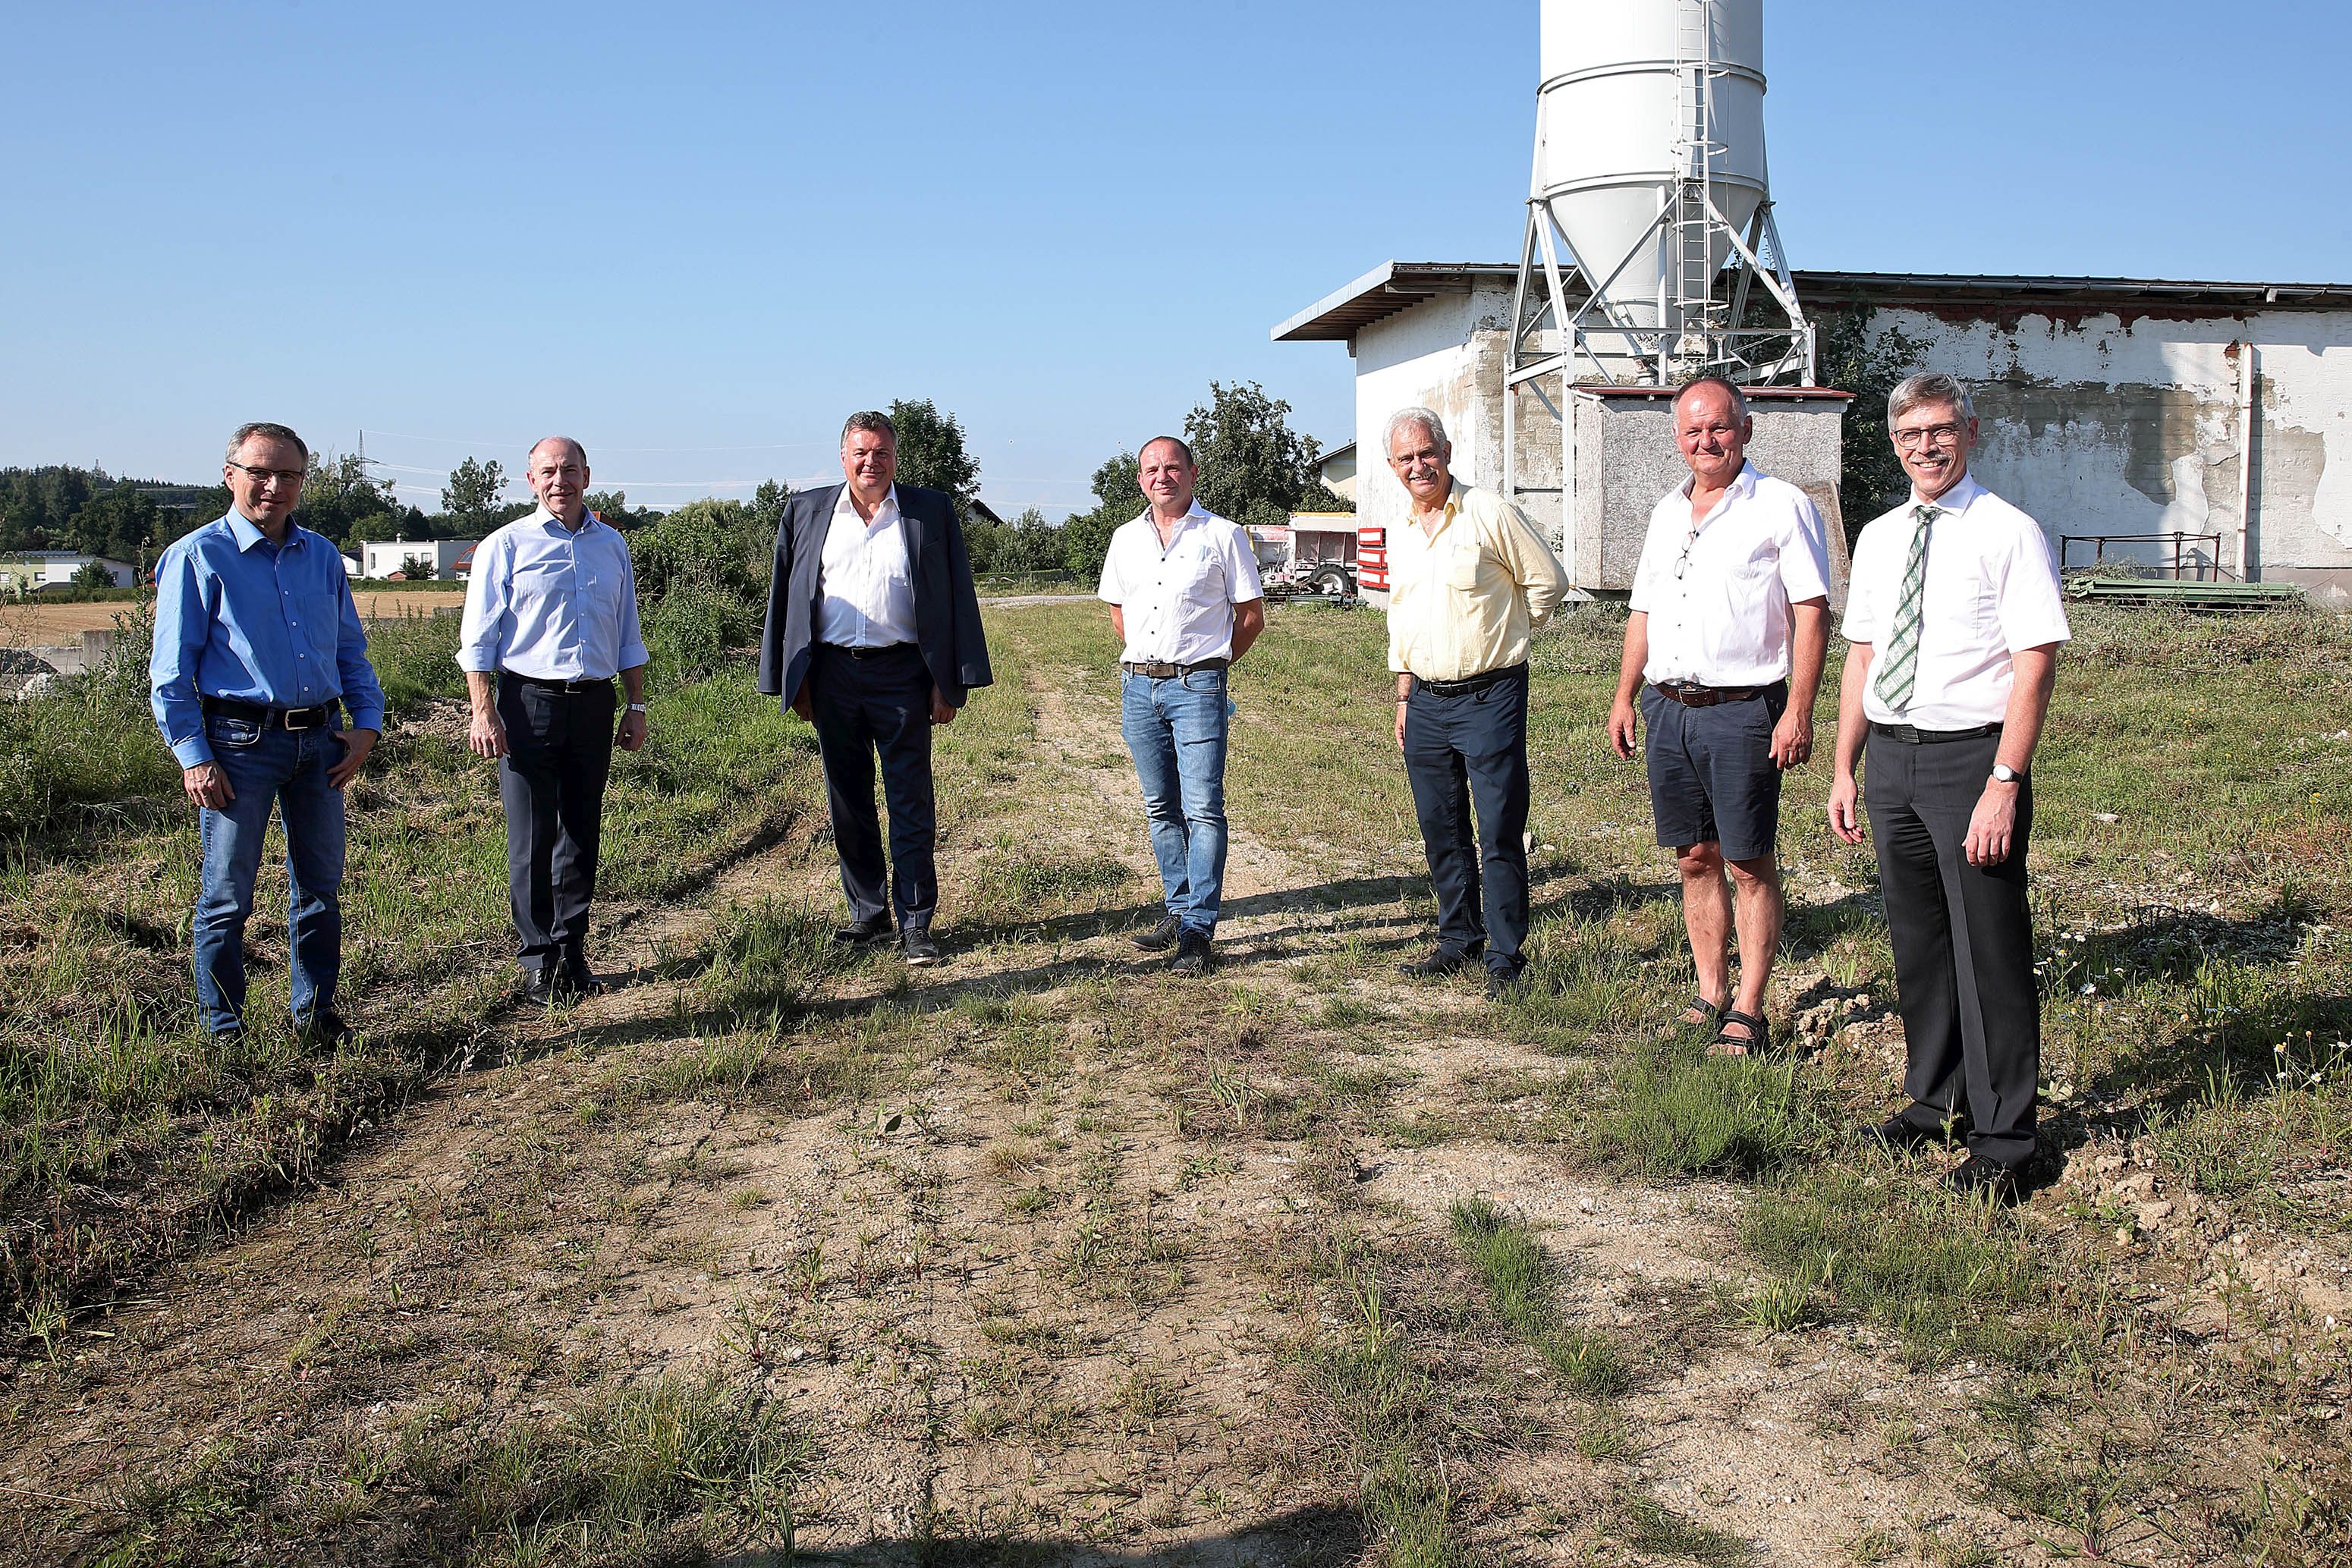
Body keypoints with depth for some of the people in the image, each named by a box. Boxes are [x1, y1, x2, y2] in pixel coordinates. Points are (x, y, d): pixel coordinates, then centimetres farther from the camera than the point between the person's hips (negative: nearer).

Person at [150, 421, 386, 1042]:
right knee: (227, 897, 2)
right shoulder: (197, 557, -4)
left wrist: (366, 723, 6)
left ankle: (315, 1013, 26)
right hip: (240, 744, -5)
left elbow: (351, 649, 19)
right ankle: (223, 1032, 13)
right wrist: (193, 756, -11)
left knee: (320, 886, 12)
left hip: (320, 740, 5)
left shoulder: (322, 557, 12)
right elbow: (170, 671, -5)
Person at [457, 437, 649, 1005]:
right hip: (528, 702, -4)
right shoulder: (507, 546, 1)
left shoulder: (612, 546, 14)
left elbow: (628, 636, 20)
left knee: (582, 835, 7)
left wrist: (636, 706, 15)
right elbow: (478, 639, -1)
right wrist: (484, 712, -10)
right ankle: (538, 962, 5)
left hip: (593, 702, 4)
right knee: (531, 840, -2)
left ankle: (572, 953, 16)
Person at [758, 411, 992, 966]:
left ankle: (916, 924, 4)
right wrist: (794, 680, 6)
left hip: (901, 675, -2)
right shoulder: (807, 512, 10)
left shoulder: (931, 513, 4)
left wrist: (949, 684, -2)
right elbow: (786, 597, 12)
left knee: (912, 807, -2)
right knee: (848, 804, 10)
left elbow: (956, 599, 3)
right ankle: (867, 911, 22)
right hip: (831, 673, 3)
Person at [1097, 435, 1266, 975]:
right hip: (1138, 687, 5)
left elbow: (1251, 615, 3)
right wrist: (1146, 658, 15)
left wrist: (1208, 664, 5)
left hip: (1198, 688, -5)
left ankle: (1198, 929, -8)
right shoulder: (1126, 539, 12)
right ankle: (1179, 910, 21)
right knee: (1161, 808, 11)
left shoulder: (1223, 536, -1)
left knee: (1203, 807, -10)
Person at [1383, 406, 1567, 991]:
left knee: (1500, 832, -5)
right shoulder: (1400, 537, 12)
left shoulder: (1489, 513, -7)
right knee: (1441, 832, 12)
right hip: (1426, 700, 6)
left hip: (1489, 696, -6)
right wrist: (1404, 698, 16)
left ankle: (1505, 955, 2)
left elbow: (1549, 581, 0)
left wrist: (1499, 636, 5)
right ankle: (1458, 941, 24)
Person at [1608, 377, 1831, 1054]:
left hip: (1742, 711, -6)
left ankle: (1747, 1013, 5)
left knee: (1750, 866, -1)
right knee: (1694, 859, 11)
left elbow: (1812, 613, -8)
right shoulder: (1667, 512, 16)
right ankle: (1711, 993, 21)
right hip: (1668, 708, 6)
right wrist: (1624, 697, 15)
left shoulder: (1783, 507, -4)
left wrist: (1798, 711, -16)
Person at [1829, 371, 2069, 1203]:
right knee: (1916, 940, 16)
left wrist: (2003, 784, -20)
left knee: (1988, 949, -1)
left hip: (1971, 754, -6)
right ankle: (1933, 1102, 33)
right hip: (1890, 756, 6)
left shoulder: (2009, 534, -8)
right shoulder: (1878, 538, 11)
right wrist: (1844, 768, 11)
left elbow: (2036, 665, -13)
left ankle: (2001, 1142, 11)